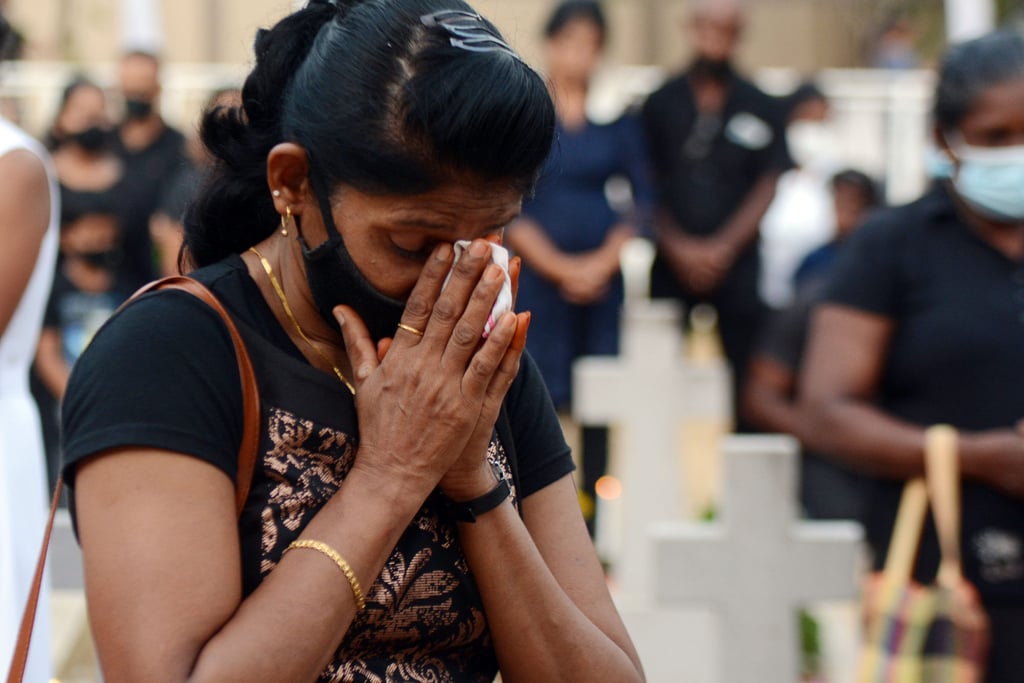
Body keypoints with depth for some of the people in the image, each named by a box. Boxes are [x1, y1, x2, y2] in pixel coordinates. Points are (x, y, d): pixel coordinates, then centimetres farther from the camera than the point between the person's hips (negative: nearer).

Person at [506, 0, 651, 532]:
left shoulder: (617, 116, 9)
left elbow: (642, 197, 7)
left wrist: (601, 263, -5)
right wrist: (558, 266, -8)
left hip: (602, 274, 3)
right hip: (538, 274, -3)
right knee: (541, 397, -8)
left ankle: (594, 523, 8)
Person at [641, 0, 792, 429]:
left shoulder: (759, 108, 6)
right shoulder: (661, 104, 6)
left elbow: (767, 188, 3)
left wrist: (723, 247, -7)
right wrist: (679, 248, -6)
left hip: (736, 261, 0)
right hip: (671, 261, 0)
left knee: (745, 371, -5)